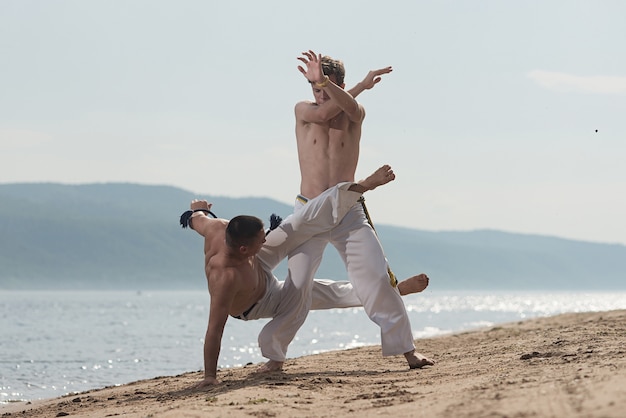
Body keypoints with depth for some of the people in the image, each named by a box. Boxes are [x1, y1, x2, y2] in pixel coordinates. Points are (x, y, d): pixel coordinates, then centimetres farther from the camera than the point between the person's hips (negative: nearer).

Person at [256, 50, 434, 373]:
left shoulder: (354, 114, 2)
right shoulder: (303, 110, 4)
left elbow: (349, 107, -23)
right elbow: (323, 112, -18)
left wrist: (324, 81, -41)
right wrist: (363, 84, -15)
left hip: (349, 212, 1)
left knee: (378, 276, -8)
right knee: (298, 284, -6)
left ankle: (405, 347, 0)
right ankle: (274, 355, 4)